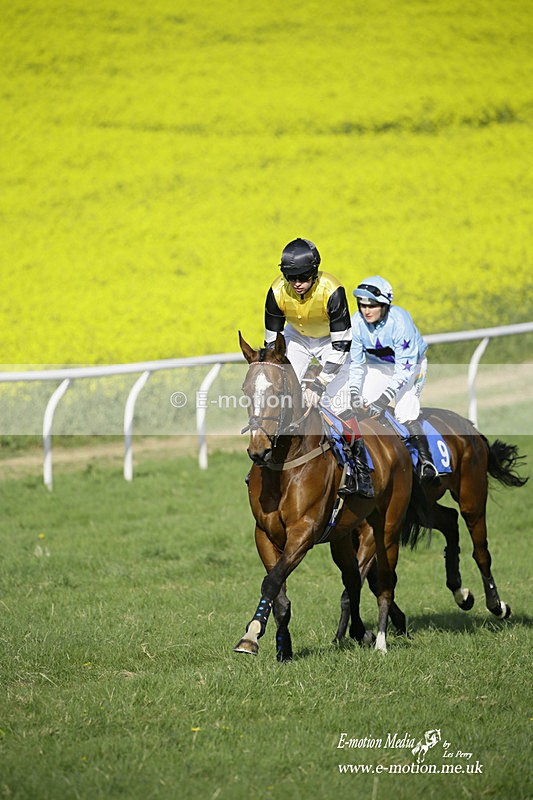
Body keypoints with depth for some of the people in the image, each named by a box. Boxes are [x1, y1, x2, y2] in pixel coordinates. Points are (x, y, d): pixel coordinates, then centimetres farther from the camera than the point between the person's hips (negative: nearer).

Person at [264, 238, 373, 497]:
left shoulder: (331, 290, -35)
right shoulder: (278, 292, -26)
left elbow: (340, 346, -30)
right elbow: (272, 341, -14)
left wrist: (319, 384, -33)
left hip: (332, 339, -3)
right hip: (297, 337, 3)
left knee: (339, 402, -15)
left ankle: (359, 468, -8)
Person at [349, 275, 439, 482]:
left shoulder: (400, 322, -35)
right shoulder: (357, 323, -21)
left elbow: (404, 369, -33)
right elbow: (355, 362, -11)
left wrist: (384, 398, -40)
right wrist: (354, 391, -27)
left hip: (410, 365, -4)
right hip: (377, 365, 5)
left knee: (405, 413, -20)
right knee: (364, 406, -13)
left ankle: (425, 460, -6)